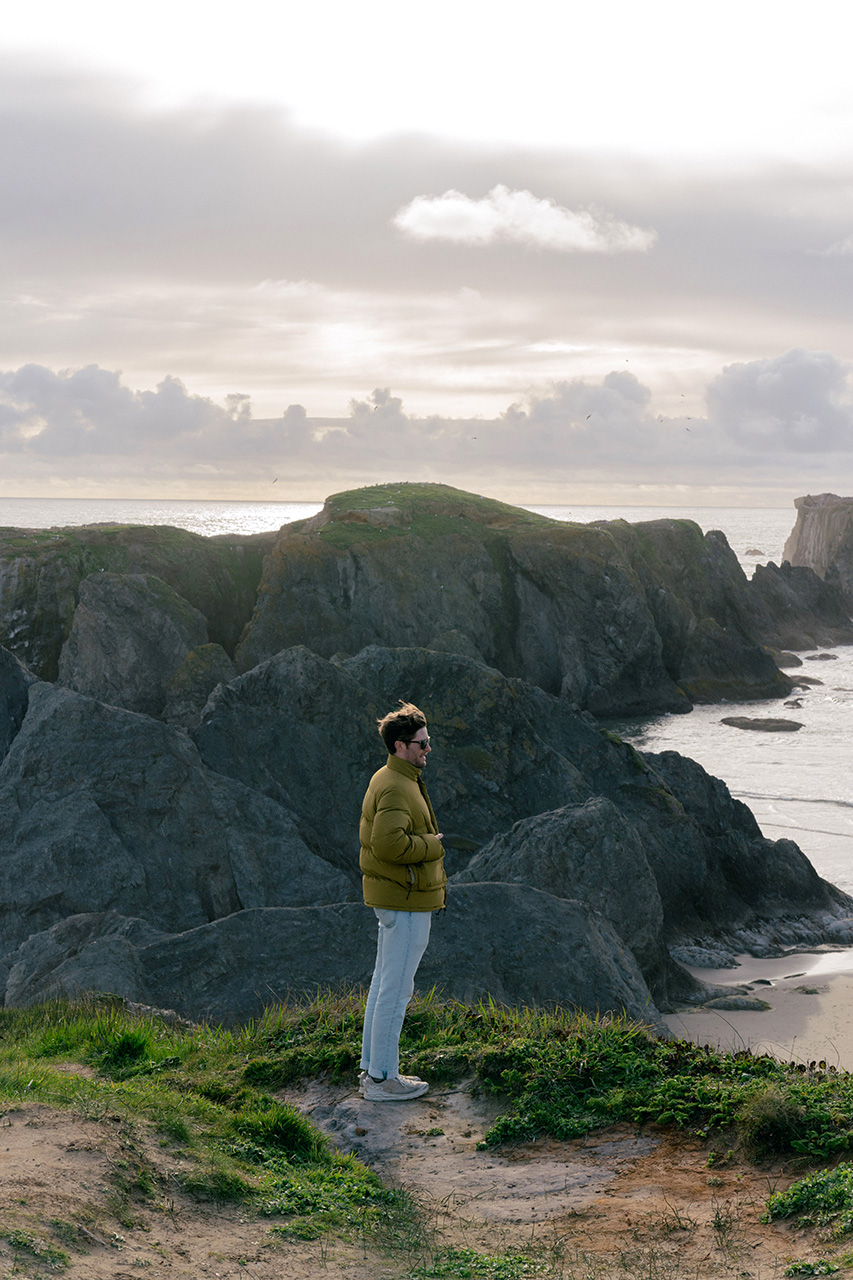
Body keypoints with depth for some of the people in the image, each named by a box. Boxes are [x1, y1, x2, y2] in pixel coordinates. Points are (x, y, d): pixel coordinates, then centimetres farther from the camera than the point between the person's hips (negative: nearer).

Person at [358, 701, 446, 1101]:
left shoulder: (385, 779, 14)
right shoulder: (397, 788, -20)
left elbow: (370, 834, 22)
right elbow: (389, 842, -31)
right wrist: (433, 844, -17)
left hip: (388, 895, 11)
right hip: (407, 901, -11)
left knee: (383, 982, 16)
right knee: (396, 990, -4)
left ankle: (372, 1069, 24)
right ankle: (382, 1079, 2)